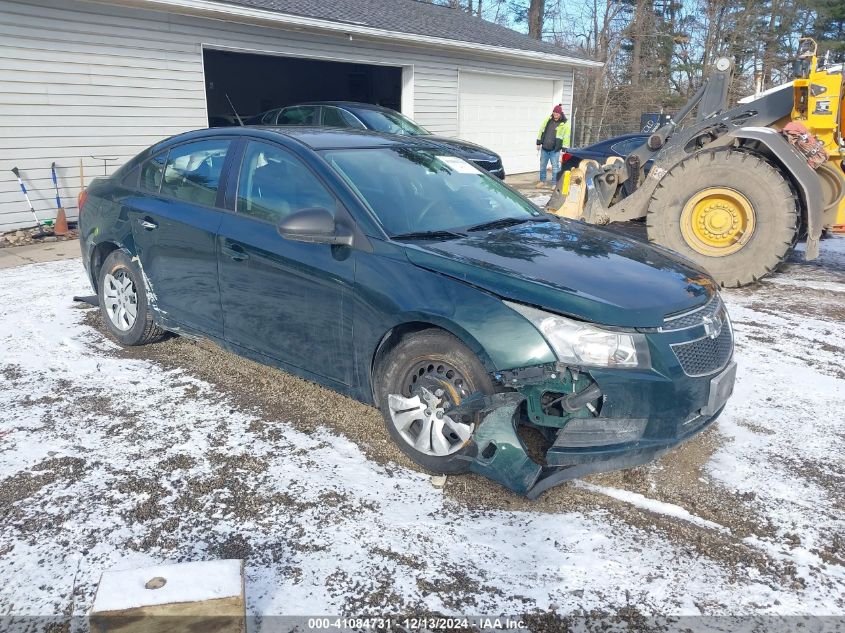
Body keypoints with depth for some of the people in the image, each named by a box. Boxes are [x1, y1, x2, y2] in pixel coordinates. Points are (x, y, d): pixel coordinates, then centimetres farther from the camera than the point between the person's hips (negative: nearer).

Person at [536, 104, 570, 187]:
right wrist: (538, 143, 7)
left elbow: (566, 138, -6)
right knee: (542, 165, 11)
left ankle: (554, 184, 8)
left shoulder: (565, 124, -7)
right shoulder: (548, 119, 3)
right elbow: (541, 131, 9)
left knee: (555, 166, -1)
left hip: (555, 150, -4)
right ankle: (542, 181, 26)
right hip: (544, 148, 4)